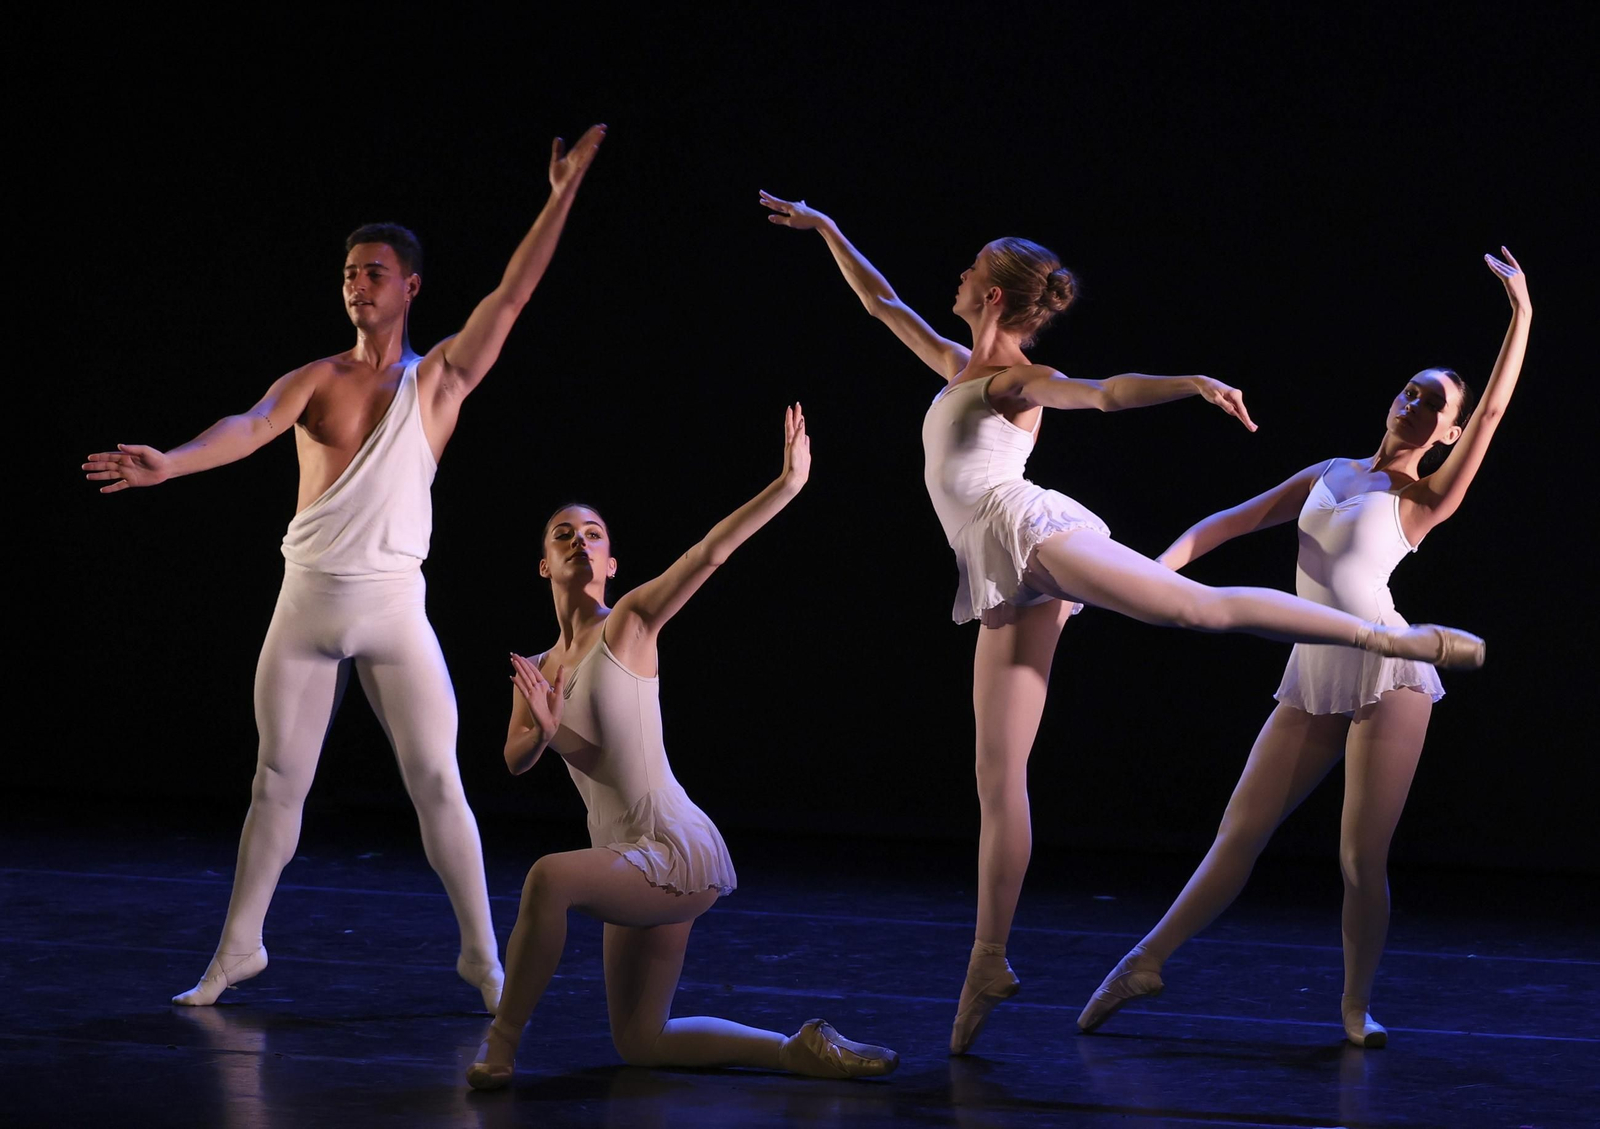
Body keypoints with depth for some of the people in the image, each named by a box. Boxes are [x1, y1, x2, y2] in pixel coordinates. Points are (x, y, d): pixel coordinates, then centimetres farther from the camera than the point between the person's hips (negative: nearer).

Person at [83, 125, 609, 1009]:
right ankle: (239, 949, 18)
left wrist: (561, 196, -7)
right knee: (277, 781, 8)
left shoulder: (440, 377, 4)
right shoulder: (316, 380, 3)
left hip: (394, 607, -1)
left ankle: (481, 952, 6)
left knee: (436, 780, -3)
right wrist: (170, 462, -35)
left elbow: (512, 294, -2)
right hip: (307, 603, 1)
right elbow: (253, 425, -15)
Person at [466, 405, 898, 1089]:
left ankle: (503, 1038, -18)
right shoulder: (536, 670, 15)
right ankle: (801, 1051, 20)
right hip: (635, 867, 8)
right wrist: (544, 731, -22)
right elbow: (515, 760, 0)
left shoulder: (631, 622, -4)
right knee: (640, 1045, 12)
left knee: (550, 876, -34)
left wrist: (789, 483, -28)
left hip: (679, 852, -8)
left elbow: (710, 552, -16)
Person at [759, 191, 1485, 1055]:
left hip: (1032, 533, -6)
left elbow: (1106, 393, -12)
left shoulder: (1017, 379, 5)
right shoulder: (959, 368, 26)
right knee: (997, 778, 1)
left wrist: (1193, 383, -30)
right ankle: (988, 964, 0)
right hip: (1005, 586, 7)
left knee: (1205, 606, -25)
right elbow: (881, 302, 38)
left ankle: (1401, 638, -24)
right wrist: (826, 231, 40)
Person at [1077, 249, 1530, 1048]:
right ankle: (1145, 963, 12)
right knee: (1240, 832, 5)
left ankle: (1356, 1004, 8)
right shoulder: (1329, 475, 17)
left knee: (1361, 854, -7)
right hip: (1312, 683, 4)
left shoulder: (1426, 498, 5)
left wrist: (1522, 314, -11)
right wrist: (1159, 569, 4)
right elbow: (1231, 522, 16)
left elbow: (1494, 410, -6)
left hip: (1387, 677, -4)